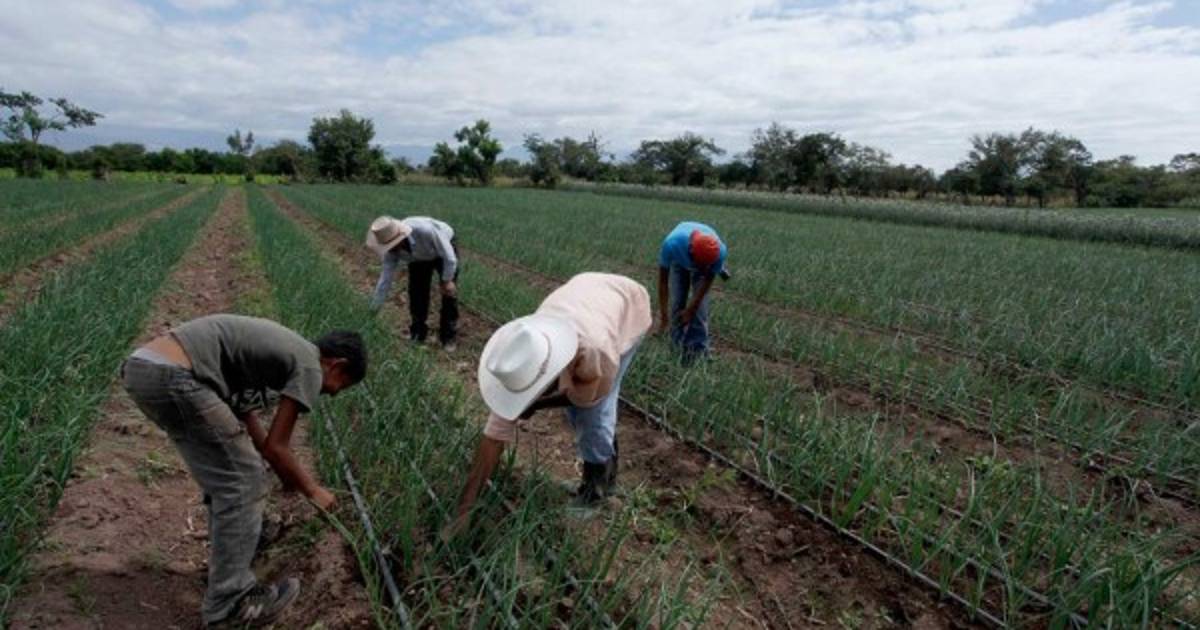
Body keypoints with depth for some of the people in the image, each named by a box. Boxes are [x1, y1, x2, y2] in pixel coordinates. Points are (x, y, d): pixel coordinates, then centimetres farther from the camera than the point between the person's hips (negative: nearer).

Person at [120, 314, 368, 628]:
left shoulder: (284, 348, 23)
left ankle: (227, 557, 40)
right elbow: (275, 446, 0)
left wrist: (286, 472, 37)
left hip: (140, 366, 10)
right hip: (170, 377, -10)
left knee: (226, 473, 24)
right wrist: (311, 489, 17)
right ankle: (229, 601, 9)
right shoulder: (309, 366, -3)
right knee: (242, 481, 0)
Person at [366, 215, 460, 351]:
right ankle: (418, 332, 20)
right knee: (416, 292, -1)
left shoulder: (425, 231, -45)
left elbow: (448, 255, -32)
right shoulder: (391, 250, -28)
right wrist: (374, 308, -12)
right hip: (419, 258, 4)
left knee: (449, 293, -8)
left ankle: (448, 336, 7)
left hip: (445, 248, -4)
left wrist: (447, 280, -24)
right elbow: (385, 277, -17)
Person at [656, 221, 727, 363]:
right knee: (677, 302, -7)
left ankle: (697, 347, -1)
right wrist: (663, 314, -28)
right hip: (679, 262, 0)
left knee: (699, 306, -12)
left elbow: (708, 280, -23)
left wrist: (690, 309, -17)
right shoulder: (672, 244, -45)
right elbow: (663, 280, -31)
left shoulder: (720, 251, -41)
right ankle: (678, 344, 9)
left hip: (705, 259, 0)